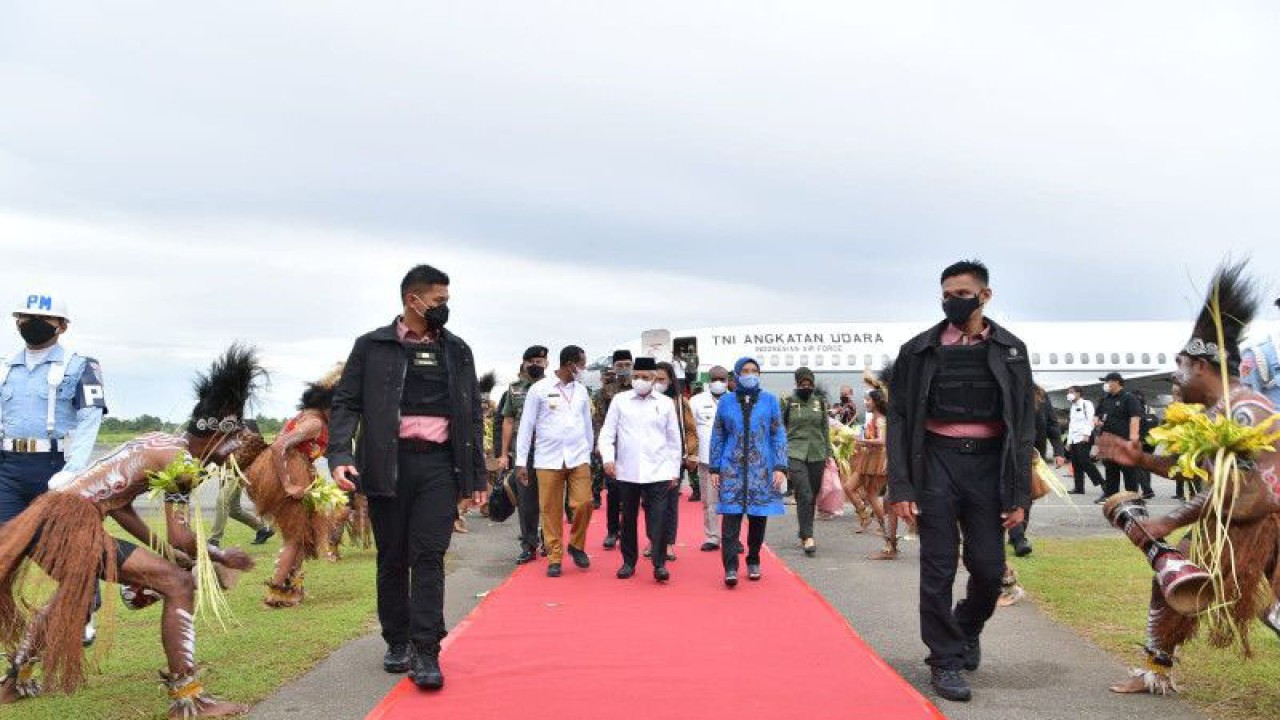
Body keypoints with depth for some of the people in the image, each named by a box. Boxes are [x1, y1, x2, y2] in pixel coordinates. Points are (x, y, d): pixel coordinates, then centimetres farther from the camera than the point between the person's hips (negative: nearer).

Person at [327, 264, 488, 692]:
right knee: (393, 559, 8)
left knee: (429, 557, -6)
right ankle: (397, 643, 23)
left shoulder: (457, 351, 12)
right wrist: (340, 454, -14)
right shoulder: (372, 347, 4)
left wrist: (478, 475, 11)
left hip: (439, 466, 1)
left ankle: (426, 652, -4)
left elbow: (472, 416, 14)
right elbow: (346, 403, 2)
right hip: (388, 465, -1)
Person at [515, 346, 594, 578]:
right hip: (548, 459, -3)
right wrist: (521, 463, -2)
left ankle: (576, 545, 16)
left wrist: (589, 454, 17)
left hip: (578, 458, 3)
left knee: (584, 503, -8)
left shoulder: (581, 391, 10)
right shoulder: (539, 389, -2)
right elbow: (526, 426, 0)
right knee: (551, 510, 0)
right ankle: (554, 557, 13)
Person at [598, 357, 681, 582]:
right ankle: (629, 562, 20)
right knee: (628, 518, 9)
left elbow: (674, 439, 10)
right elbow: (607, 433, 4)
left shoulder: (666, 403, 6)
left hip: (658, 471, -1)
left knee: (658, 518, -7)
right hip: (627, 471, 1)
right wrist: (608, 458, -10)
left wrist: (674, 470, 8)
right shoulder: (620, 400, 5)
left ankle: (659, 564, -2)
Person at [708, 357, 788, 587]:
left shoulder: (769, 400, 5)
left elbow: (779, 435, 4)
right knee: (731, 517, -9)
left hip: (761, 469, 0)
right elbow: (717, 437, 10)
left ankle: (753, 562, 22)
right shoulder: (726, 402, 6)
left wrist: (780, 468, -5)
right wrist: (714, 469, 5)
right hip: (732, 469, 0)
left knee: (758, 517, 7)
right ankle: (730, 568, -9)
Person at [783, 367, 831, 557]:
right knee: (805, 496, -15)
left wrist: (827, 453, 14)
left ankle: (803, 533, 24)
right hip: (795, 454, -4)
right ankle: (808, 538, -15)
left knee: (812, 497, 8)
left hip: (817, 455, 4)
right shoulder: (787, 402, 1)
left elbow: (825, 429, 17)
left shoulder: (820, 402, 10)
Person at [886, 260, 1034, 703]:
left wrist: (1020, 494, 0)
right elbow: (899, 420, 1)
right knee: (938, 568, 0)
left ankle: (969, 626, 33)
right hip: (936, 461, -1)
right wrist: (900, 487, -7)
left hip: (989, 463, 1)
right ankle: (945, 660, 14)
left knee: (989, 566, 2)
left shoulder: (1010, 351, 5)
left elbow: (1023, 425, 6)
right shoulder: (920, 350, 2)